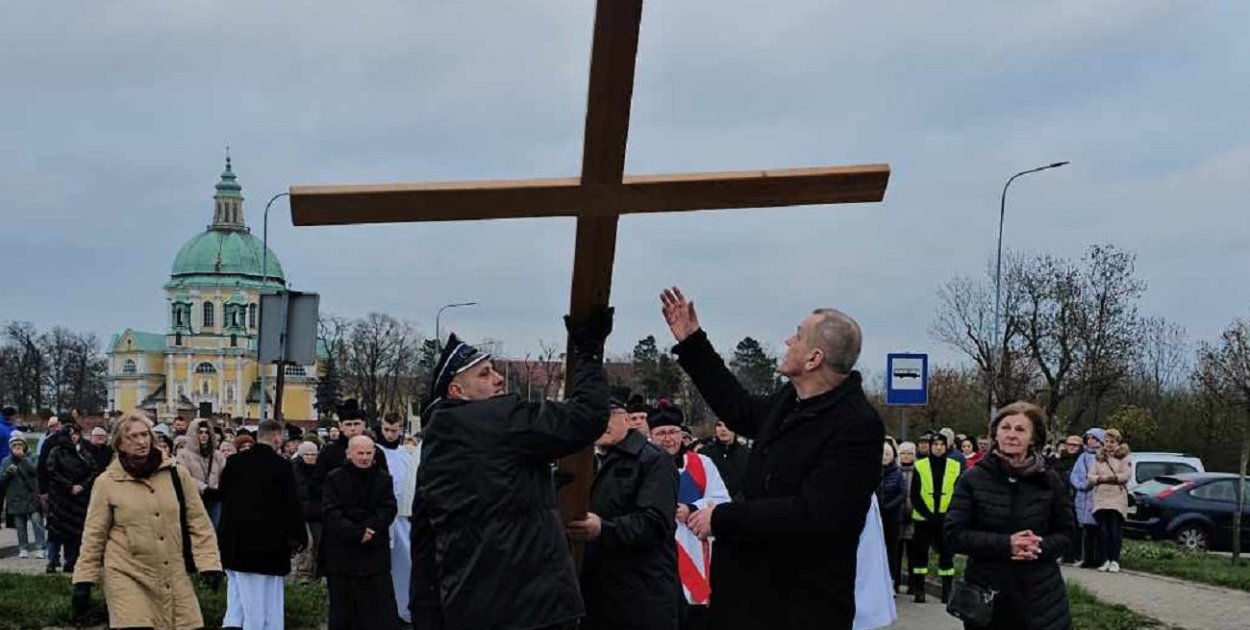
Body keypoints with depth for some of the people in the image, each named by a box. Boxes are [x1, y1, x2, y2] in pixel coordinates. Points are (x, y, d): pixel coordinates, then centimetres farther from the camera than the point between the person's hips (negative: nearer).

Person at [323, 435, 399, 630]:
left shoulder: (383, 479, 7)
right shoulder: (334, 479, 1)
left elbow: (388, 510, -1)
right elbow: (330, 513, -8)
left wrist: (368, 529, -18)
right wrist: (357, 532, -19)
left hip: (376, 553, 1)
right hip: (341, 553, -1)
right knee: (343, 609, 6)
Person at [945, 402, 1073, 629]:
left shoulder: (1050, 481, 4)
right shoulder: (973, 480, -1)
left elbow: (1065, 533, 9)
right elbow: (954, 534, -5)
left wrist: (1040, 546, -13)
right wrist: (1005, 544, -17)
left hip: (1041, 594, 1)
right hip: (985, 594, -1)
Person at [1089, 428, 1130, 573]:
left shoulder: (1124, 458, 7)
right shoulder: (1098, 458, 17)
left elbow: (1127, 475, -6)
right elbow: (1091, 477, 8)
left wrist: (1114, 477, -16)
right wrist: (1101, 478, -11)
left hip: (1117, 498, -3)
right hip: (1100, 498, 3)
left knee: (1116, 530, -5)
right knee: (1103, 530, 0)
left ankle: (1115, 561, -4)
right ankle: (1105, 560, 4)